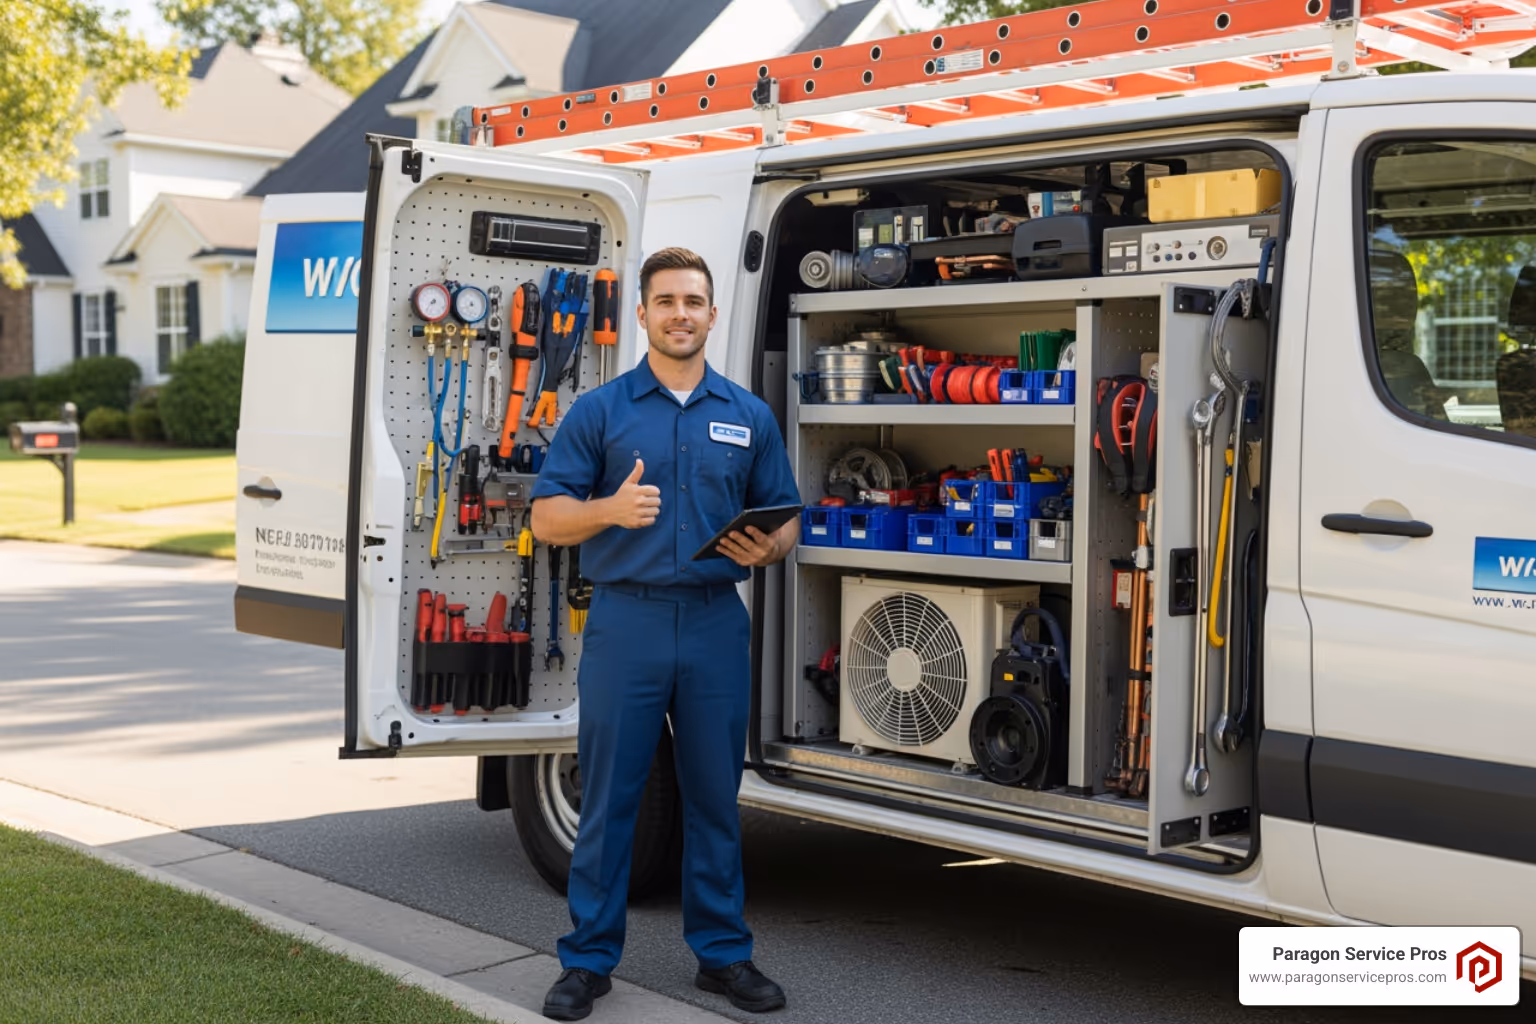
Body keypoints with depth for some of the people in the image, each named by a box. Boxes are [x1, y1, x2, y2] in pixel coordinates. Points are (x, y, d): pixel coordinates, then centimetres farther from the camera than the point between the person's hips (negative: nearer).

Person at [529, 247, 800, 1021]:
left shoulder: (749, 416, 10)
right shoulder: (599, 410, 3)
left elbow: (786, 520, 13)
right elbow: (547, 519, 0)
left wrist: (765, 549, -10)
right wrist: (611, 509, -20)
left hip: (715, 622, 2)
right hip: (625, 619, -2)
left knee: (714, 796, 9)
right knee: (608, 797, 3)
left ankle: (721, 951, 20)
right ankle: (589, 958, 13)